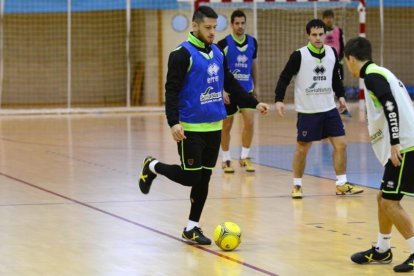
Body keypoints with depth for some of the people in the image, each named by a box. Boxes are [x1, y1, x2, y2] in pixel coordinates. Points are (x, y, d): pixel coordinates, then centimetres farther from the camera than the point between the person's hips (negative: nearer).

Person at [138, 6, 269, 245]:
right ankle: (153, 167, 21)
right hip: (191, 128, -7)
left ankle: (192, 228, 16)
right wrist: (173, 123, -27)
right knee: (190, 177, -5)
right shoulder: (182, 54, -12)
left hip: (214, 126, 7)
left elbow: (231, 84, 21)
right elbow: (172, 91, -17)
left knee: (204, 178, 8)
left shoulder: (218, 53, 10)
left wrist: (254, 103, 15)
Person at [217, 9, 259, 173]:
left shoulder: (252, 42, 3)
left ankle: (245, 157, 4)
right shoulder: (224, 43, -11)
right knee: (227, 126, 5)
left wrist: (256, 86, 13)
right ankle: (226, 160, 18)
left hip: (246, 89, 3)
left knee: (250, 121, -9)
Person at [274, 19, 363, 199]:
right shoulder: (299, 55, -12)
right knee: (302, 149, 2)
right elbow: (284, 78, -7)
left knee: (340, 144, 0)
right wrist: (279, 100, -16)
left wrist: (340, 95, 13)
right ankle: (296, 186, 17)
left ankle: (342, 184, 9)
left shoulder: (332, 53, 2)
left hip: (329, 109, 4)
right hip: (307, 111, -4)